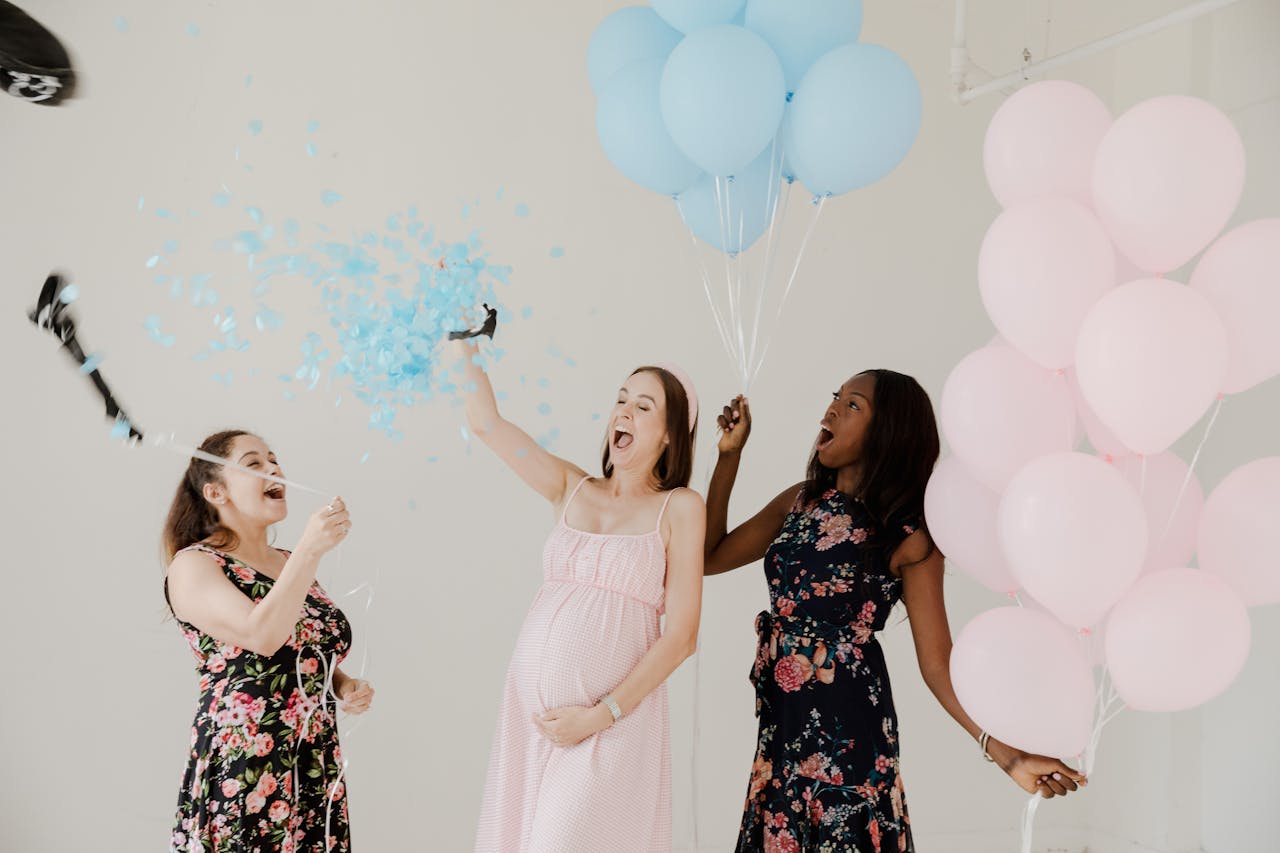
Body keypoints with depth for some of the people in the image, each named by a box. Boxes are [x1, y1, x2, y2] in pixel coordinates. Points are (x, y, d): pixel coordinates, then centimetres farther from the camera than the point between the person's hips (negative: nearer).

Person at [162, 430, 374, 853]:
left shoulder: (292, 565, 13)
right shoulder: (194, 564, -6)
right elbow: (261, 636, -23)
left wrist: (345, 687, 6)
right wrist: (309, 550, -26)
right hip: (240, 777, -6)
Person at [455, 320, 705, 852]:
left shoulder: (679, 508, -2)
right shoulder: (571, 490, 10)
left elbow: (681, 636, -6)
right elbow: (486, 422, 6)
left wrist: (601, 714, -11)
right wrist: (464, 342, 1)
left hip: (612, 720, -4)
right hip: (529, 710, 4)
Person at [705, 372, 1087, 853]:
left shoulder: (908, 537, -9)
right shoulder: (800, 501, 6)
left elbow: (938, 664, -10)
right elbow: (711, 558, 10)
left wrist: (1008, 755, -18)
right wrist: (729, 455, 4)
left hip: (846, 726, -5)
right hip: (779, 721, 5)